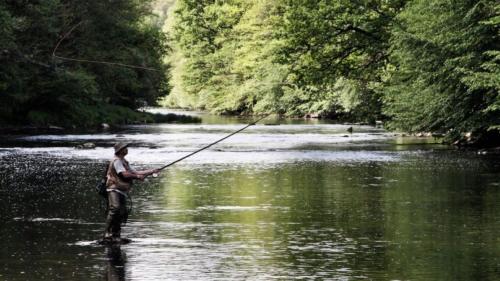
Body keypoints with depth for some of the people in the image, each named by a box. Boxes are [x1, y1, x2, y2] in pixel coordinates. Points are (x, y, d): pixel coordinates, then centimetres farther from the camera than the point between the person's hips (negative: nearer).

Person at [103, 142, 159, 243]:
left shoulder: (124, 162, 24)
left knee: (122, 214, 3)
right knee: (114, 209, -24)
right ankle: (107, 235, -28)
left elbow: (134, 172, 25)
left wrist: (152, 171, 21)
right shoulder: (117, 161, -7)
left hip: (122, 192, 10)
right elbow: (125, 174, -17)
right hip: (114, 190, -10)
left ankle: (116, 236, 4)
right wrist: (138, 176, -4)